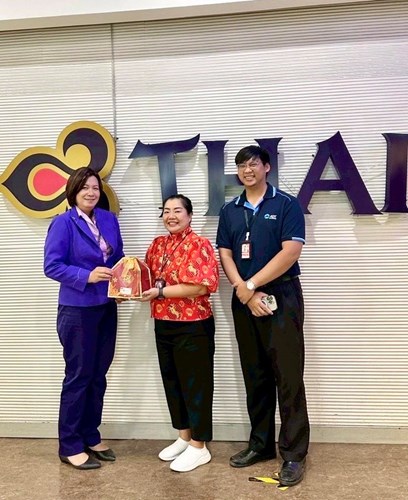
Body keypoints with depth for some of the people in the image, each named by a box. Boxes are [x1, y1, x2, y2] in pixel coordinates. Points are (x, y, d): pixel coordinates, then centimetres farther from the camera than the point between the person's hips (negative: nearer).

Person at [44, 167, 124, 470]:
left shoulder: (110, 220, 7)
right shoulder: (63, 223, -11)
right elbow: (52, 266, -16)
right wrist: (87, 276, -25)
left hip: (107, 308, 6)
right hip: (77, 310, -6)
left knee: (98, 376, 14)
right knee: (78, 376, 4)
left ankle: (91, 437, 30)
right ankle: (70, 446, 19)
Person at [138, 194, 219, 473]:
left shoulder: (199, 245, -12)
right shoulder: (158, 245, 10)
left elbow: (201, 286, -21)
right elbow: (149, 278, 18)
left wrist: (161, 292, -19)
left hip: (193, 326, -7)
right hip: (163, 325, 8)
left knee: (195, 384, 4)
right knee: (172, 381, 16)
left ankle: (199, 447, 17)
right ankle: (184, 437, 33)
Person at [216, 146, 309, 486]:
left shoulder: (287, 204, -3)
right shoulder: (229, 211, 11)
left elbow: (291, 252, -13)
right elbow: (225, 256, 5)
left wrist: (251, 284, -13)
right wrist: (244, 292, -10)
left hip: (282, 296, -4)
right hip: (243, 300, 5)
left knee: (288, 376, -3)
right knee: (255, 376, 12)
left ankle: (294, 454, 7)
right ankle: (261, 443, 24)